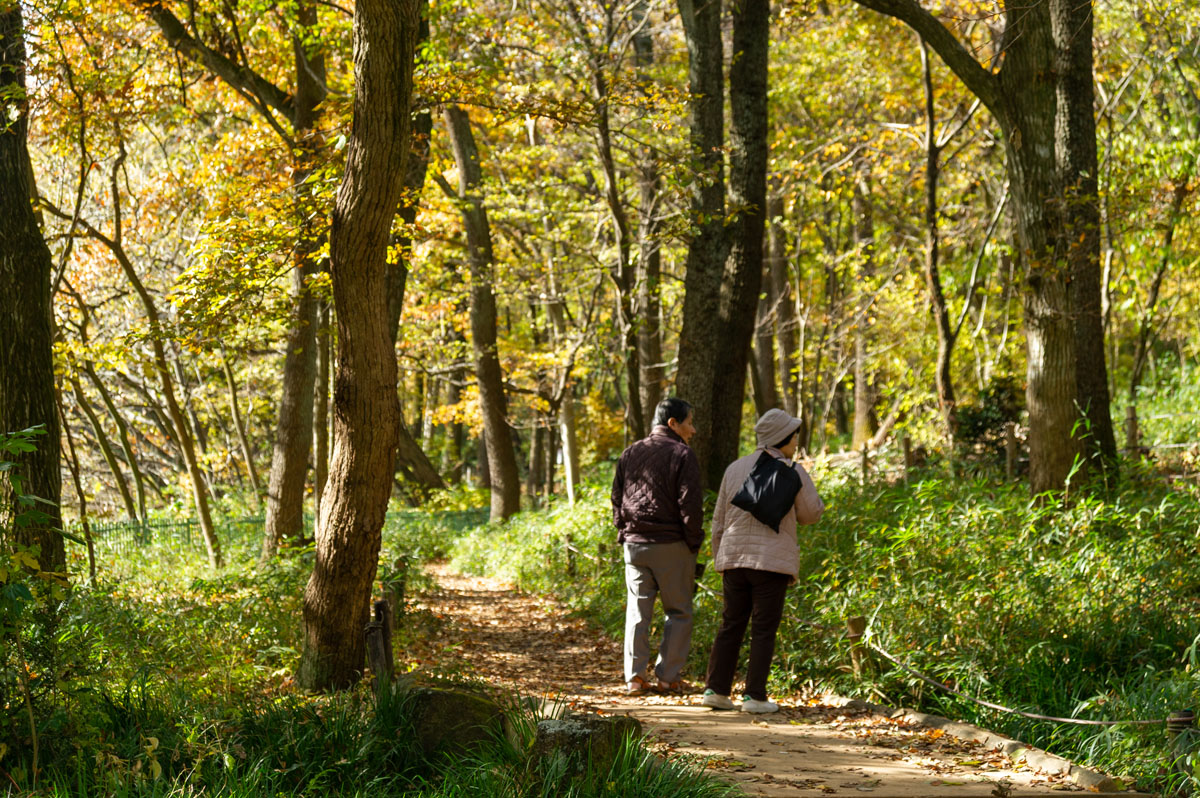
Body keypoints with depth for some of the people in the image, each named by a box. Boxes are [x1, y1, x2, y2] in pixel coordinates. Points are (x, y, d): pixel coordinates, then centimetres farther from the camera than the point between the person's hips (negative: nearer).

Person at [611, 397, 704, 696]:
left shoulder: (630, 454, 12)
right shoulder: (682, 455, -7)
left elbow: (617, 499, 14)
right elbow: (690, 504, -12)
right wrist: (694, 543, -2)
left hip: (635, 544, 5)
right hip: (672, 546, -5)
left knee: (637, 611, 8)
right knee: (678, 612, 5)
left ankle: (634, 677, 4)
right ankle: (668, 676, 2)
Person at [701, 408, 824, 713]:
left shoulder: (735, 468, 9)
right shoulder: (793, 472, -5)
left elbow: (719, 520, 12)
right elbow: (812, 513, 4)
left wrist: (720, 560, 21)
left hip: (735, 559, 4)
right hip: (773, 561, -4)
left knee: (731, 626, 11)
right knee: (764, 629, 1)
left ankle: (715, 689, 8)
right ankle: (754, 696, -1)